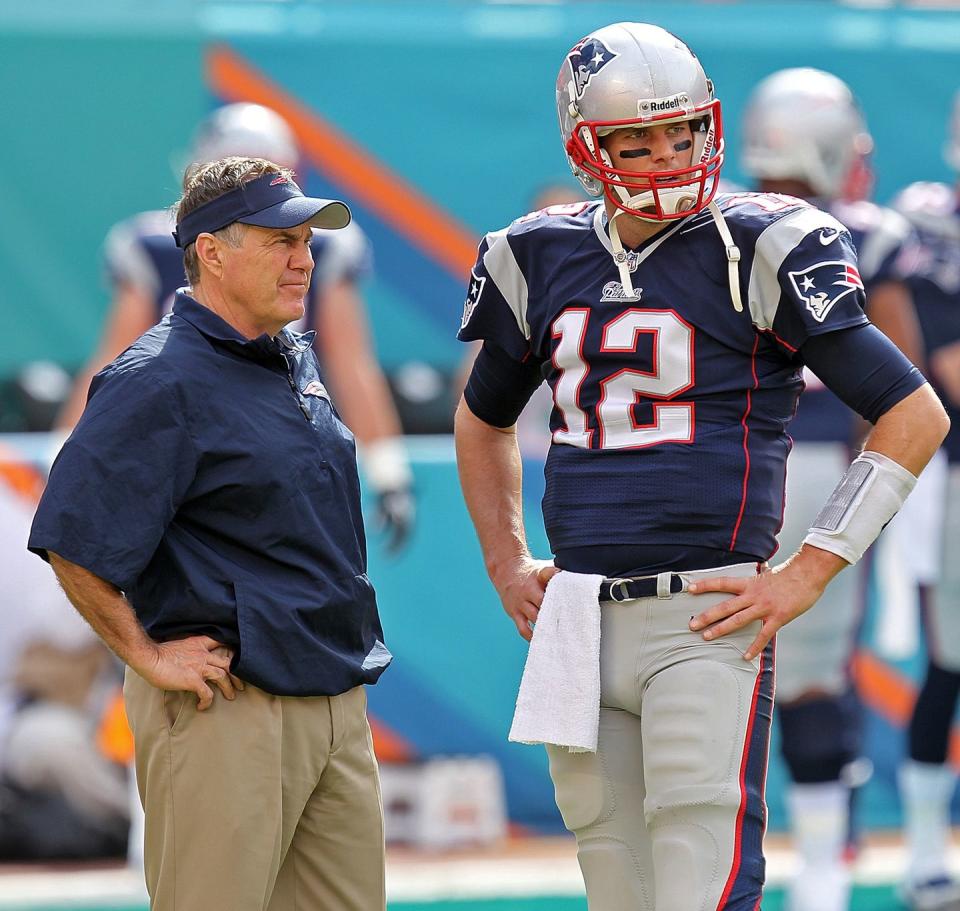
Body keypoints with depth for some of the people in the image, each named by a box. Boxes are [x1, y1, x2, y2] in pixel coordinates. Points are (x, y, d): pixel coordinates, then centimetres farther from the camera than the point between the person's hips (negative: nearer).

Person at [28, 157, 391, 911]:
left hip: (337, 703, 9)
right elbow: (72, 542, -19)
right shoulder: (161, 382, -14)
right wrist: (149, 657, -14)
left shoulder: (295, 360, 14)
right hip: (228, 711, -9)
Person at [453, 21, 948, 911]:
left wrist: (805, 577, -9)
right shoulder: (541, 259, 10)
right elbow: (483, 418, 30)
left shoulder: (758, 249, -6)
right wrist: (505, 563, 17)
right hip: (576, 623, 6)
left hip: (706, 620, -6)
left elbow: (915, 416, -6)